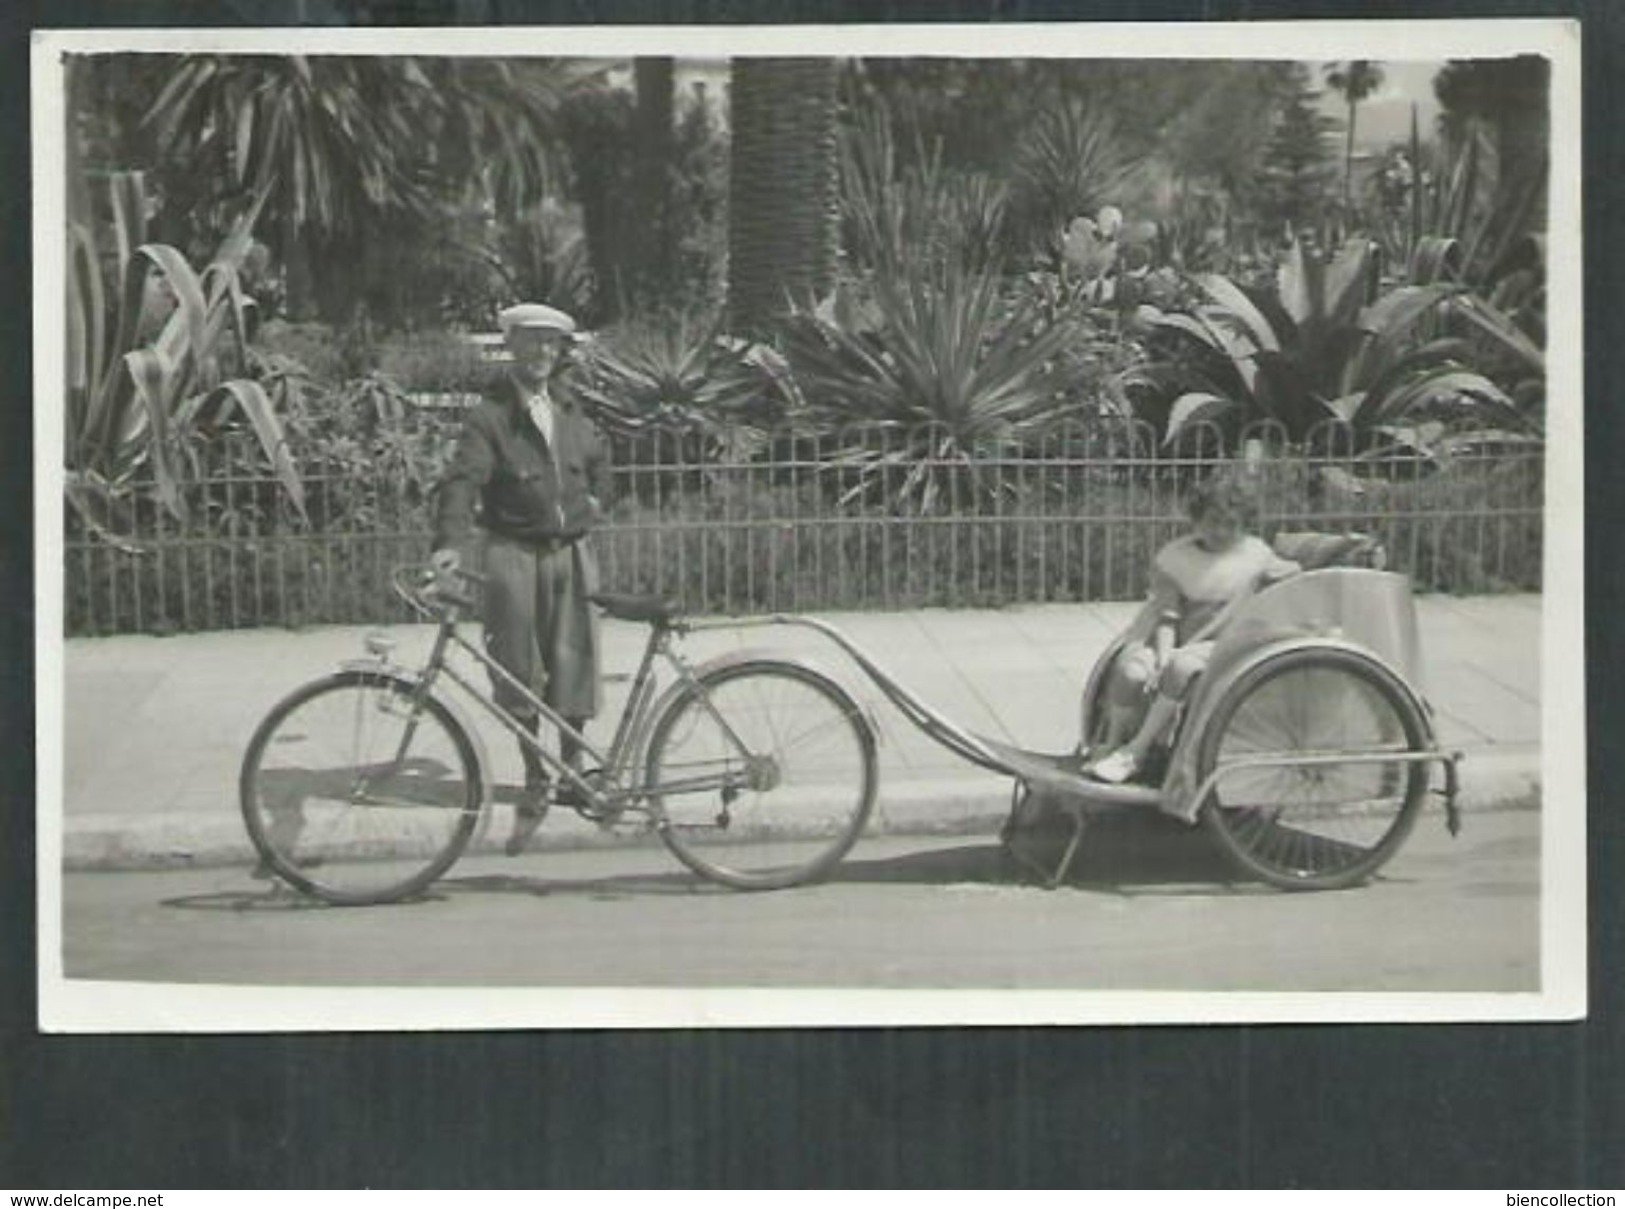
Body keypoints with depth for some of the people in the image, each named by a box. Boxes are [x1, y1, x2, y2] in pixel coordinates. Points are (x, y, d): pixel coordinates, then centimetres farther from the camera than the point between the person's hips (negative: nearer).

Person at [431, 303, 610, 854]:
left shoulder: (569, 410, 11)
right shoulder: (490, 416, -7)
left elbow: (597, 459, 32)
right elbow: (463, 478, -20)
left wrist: (592, 497, 17)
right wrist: (450, 542, -33)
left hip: (570, 554, 4)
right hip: (515, 554, -4)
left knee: (572, 665, 3)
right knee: (519, 671, -1)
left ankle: (572, 767, 20)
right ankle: (535, 783, 12)